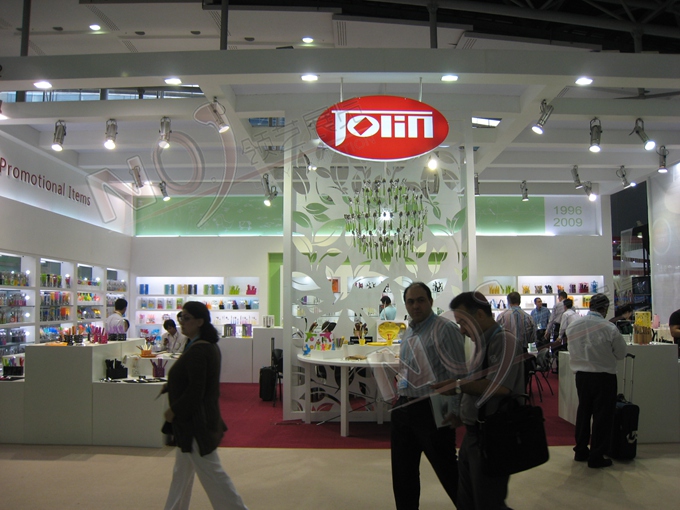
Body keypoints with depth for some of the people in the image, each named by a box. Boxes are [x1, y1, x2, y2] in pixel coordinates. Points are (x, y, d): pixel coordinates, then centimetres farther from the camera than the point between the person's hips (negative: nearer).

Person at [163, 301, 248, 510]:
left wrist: (173, 411, -13)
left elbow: (195, 391, -25)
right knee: (182, 472, 20)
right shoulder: (210, 346, 8)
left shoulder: (197, 351, -22)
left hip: (195, 421, -11)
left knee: (211, 473, -2)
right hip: (200, 418, 11)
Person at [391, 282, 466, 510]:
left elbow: (458, 373, -16)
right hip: (404, 408, 8)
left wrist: (453, 410, -18)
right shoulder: (408, 333, 13)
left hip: (431, 410, -8)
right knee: (402, 471, 16)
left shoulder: (445, 329, -13)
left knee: (448, 472, 3)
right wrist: (400, 393, 16)